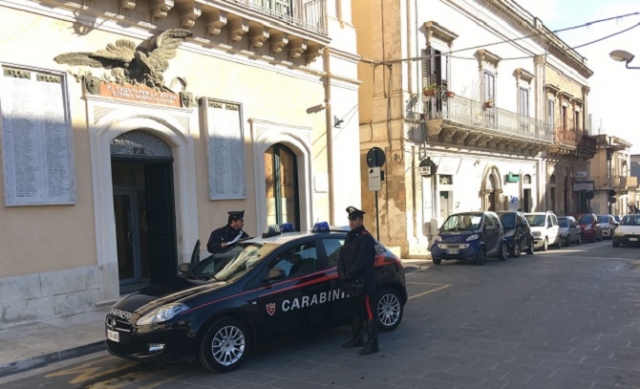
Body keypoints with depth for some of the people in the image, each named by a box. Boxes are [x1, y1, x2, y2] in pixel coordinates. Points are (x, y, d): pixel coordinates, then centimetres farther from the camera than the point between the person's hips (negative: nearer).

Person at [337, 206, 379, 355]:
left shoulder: (366, 238, -11)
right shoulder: (350, 237, 17)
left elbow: (361, 262, -19)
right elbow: (342, 257, 14)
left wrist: (348, 275, -15)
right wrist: (342, 273, -2)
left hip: (363, 283, -9)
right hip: (352, 283, 9)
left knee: (368, 313, -4)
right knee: (356, 312, 18)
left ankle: (372, 344, 1)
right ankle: (357, 338, 29)